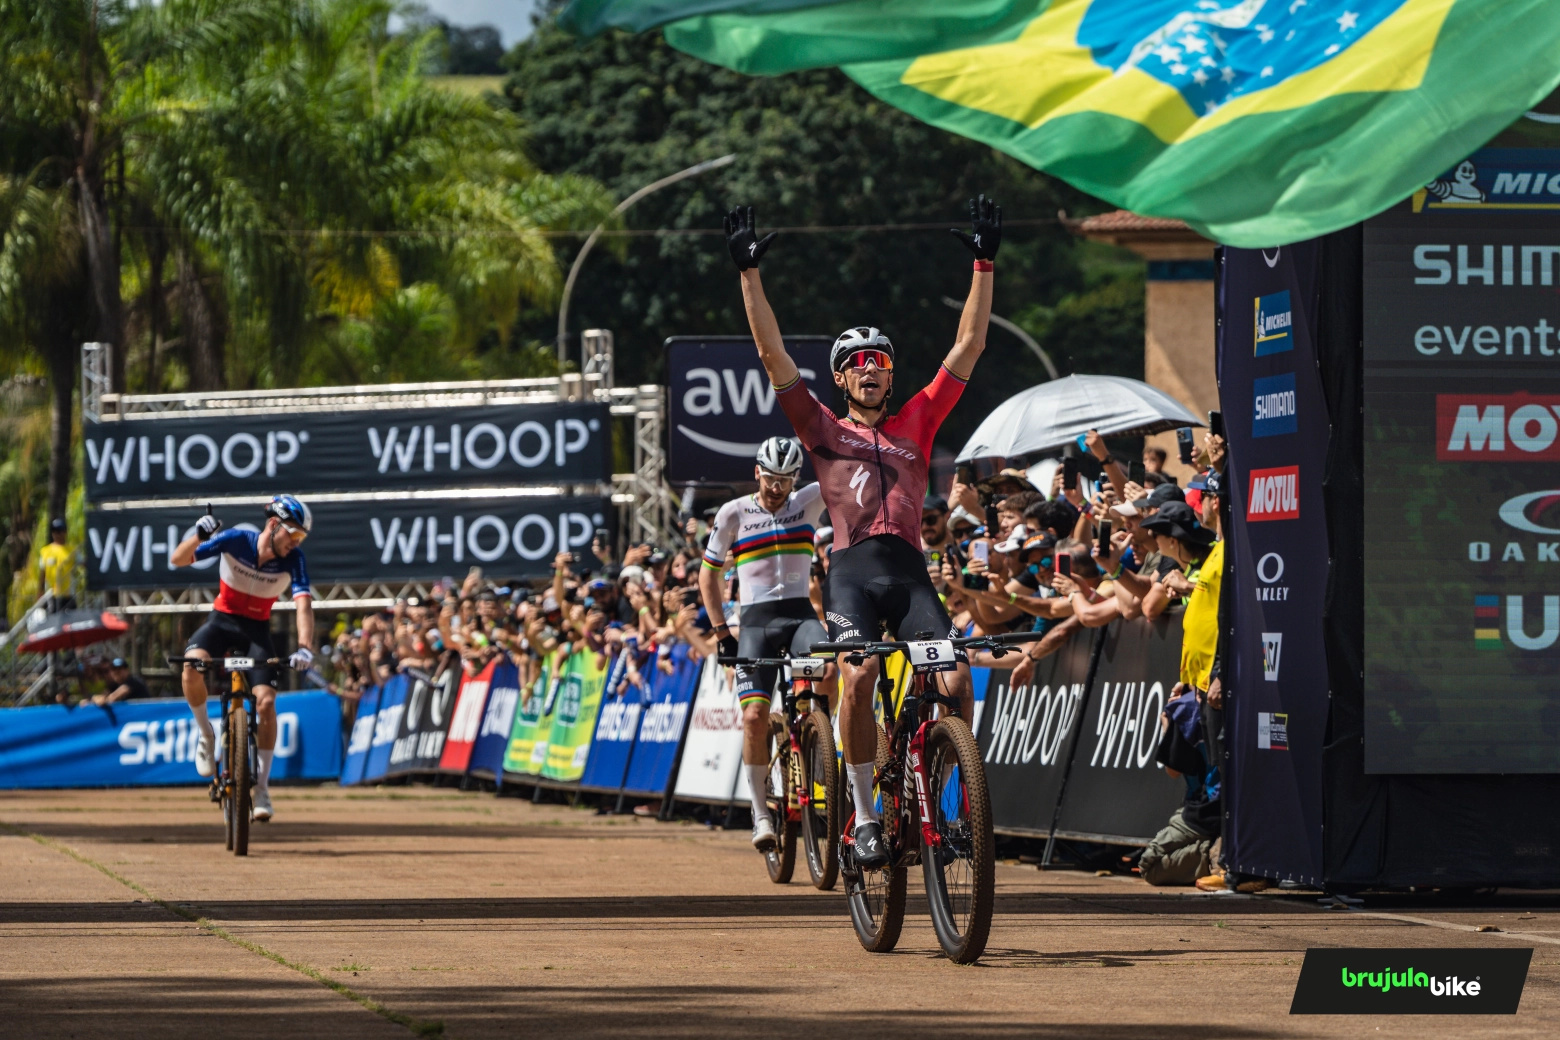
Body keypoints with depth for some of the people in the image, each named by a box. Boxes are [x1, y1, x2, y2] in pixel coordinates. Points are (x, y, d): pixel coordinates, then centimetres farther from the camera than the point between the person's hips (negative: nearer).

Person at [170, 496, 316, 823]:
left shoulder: (293, 559, -17)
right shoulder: (236, 540, -19)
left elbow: (304, 604, -26)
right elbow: (179, 560, -15)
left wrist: (304, 647, -44)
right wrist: (199, 536, -37)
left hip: (257, 629, 1)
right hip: (222, 618, -1)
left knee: (266, 701, -16)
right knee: (193, 664, -33)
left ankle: (262, 786, -3)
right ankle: (206, 735, -8)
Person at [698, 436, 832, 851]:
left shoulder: (808, 502, 7)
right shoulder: (734, 514, 3)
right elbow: (708, 573, 10)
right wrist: (721, 632, 4)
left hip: (800, 612, 1)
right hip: (756, 620, -1)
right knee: (755, 715, -13)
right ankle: (760, 812, -1)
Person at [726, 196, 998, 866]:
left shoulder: (916, 425, 21)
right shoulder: (823, 429, 17)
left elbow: (968, 347, 21)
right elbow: (771, 352, 12)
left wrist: (985, 263, 19)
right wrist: (749, 273, 9)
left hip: (909, 571, 2)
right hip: (851, 568, -2)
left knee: (955, 677, -21)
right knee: (859, 673, -27)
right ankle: (864, 816, -18)